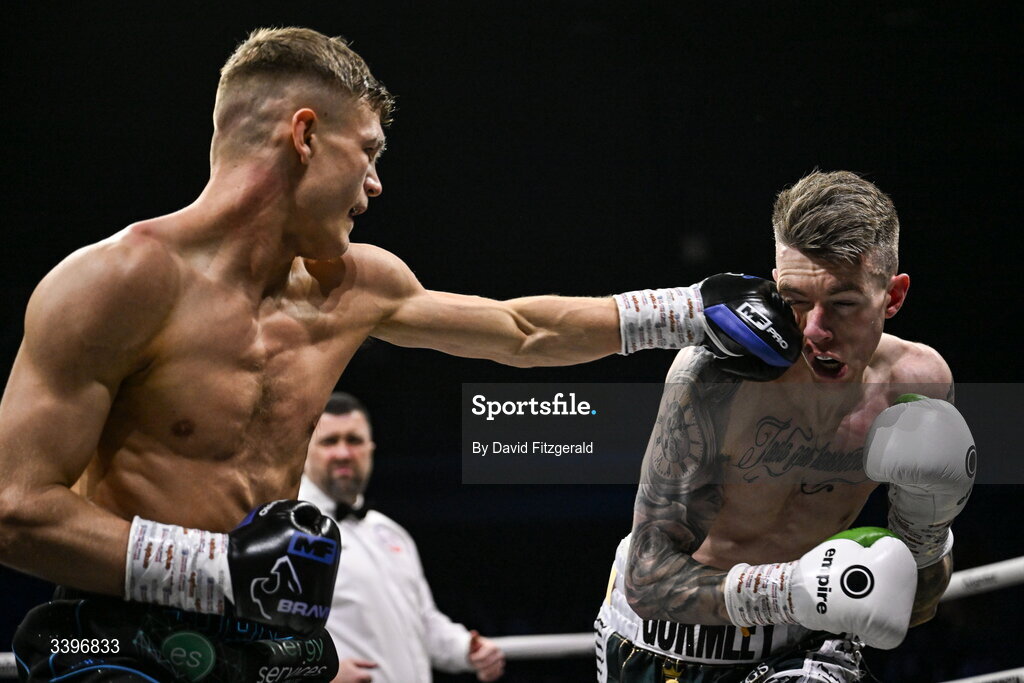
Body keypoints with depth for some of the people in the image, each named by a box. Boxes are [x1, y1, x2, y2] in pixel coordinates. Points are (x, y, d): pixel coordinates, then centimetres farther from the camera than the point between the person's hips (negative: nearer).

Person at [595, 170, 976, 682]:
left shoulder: (920, 383, -11)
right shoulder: (712, 376, -24)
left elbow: (912, 611, -1)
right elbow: (648, 579, -27)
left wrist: (927, 528, -22)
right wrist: (789, 591, -40)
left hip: (805, 640, 2)